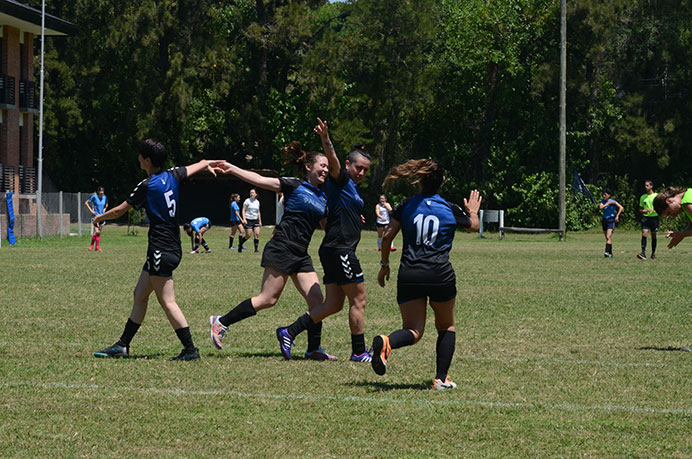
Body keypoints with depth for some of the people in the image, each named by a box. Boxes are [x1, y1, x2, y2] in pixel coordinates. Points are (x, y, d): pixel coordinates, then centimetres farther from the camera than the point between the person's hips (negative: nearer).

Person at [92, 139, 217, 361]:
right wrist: (208, 166, 48)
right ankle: (122, 345, 19)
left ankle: (190, 350, -9)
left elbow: (119, 211, -2)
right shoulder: (173, 176, 7)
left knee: (167, 302, -7)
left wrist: (99, 218, 17)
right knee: (140, 295, 14)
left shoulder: (147, 186, -12)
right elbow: (203, 164, 24)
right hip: (173, 246, 9)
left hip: (161, 249, -9)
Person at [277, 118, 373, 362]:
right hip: (339, 249, -10)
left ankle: (289, 332, 5)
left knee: (333, 304, 9)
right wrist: (325, 138, -44)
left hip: (335, 251, 10)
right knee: (358, 300, -2)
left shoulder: (352, 188, 21)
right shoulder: (341, 180, -6)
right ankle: (359, 351, 5)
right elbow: (333, 161, -28)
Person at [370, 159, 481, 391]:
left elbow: (388, 236, 2)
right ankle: (441, 379, 10)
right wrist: (473, 211, 44)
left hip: (409, 276, 1)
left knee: (413, 330, 1)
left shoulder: (406, 206, 4)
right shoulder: (451, 210, 4)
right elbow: (474, 226, 22)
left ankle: (386, 343, -33)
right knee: (446, 327, 19)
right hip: (441, 275, -1)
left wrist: (384, 265, 16)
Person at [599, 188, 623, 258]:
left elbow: (621, 207, -9)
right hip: (604, 220, 5)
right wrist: (608, 203, -18)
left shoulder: (613, 201, -6)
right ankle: (610, 253, 18)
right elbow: (601, 207, -15)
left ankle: (607, 252, -30)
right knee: (607, 238, 10)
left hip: (611, 220, -5)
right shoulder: (602, 201, 4)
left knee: (608, 237, -19)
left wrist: (617, 216, -14)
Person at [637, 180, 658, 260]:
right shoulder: (643, 197, 11)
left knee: (653, 236, 4)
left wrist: (653, 210, -14)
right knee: (644, 234, -15)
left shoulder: (656, 196, 2)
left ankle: (653, 253, 15)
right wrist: (643, 211, -6)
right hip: (645, 217, 1)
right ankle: (643, 253, -22)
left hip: (654, 217, -1)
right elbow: (640, 209, 17)